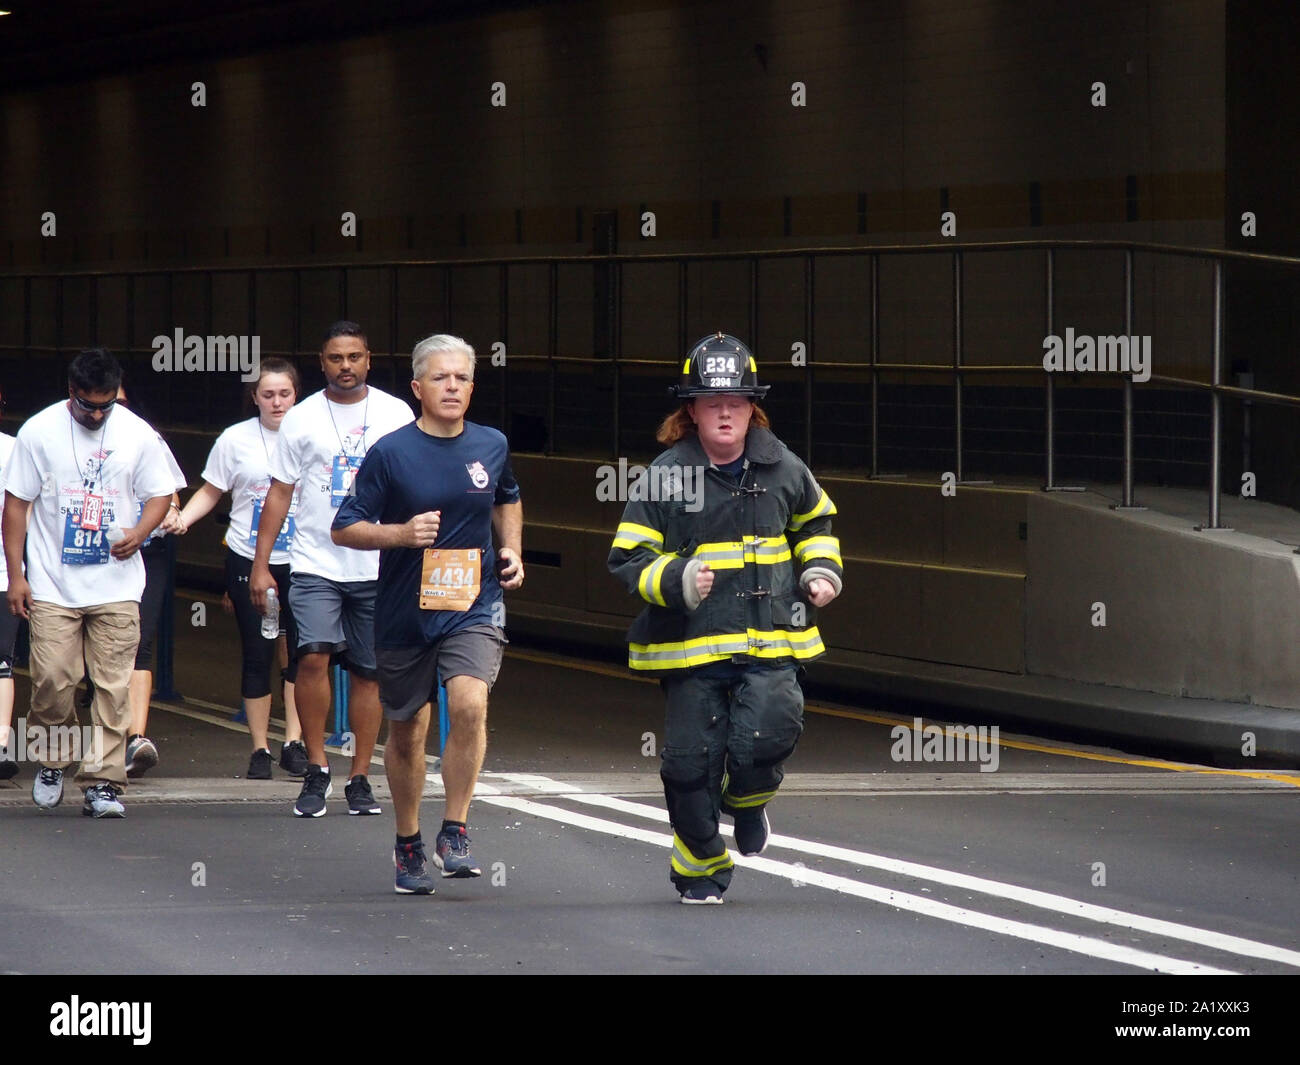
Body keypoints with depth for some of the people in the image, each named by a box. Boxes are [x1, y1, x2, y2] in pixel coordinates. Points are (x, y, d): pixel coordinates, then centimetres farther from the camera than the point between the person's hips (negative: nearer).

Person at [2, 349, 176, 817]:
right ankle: (53, 761, 18)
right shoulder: (39, 431, -1)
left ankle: (103, 782, 1)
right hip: (52, 585, -1)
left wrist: (139, 532, -10)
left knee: (113, 686, -5)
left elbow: (159, 495, 12)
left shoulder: (138, 434, 4)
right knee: (51, 679, -7)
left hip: (117, 585, 1)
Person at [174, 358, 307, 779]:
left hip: (299, 562, 0)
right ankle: (259, 749, 11)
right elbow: (210, 492, 9)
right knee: (257, 655, 3)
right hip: (247, 560, 0)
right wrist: (181, 519, -8)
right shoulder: (236, 440, 1)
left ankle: (294, 743, 0)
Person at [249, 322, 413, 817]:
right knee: (313, 657, -17)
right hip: (315, 564, -1)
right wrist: (260, 565, 1)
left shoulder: (397, 414, 6)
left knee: (368, 673, 4)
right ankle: (316, 770, -3)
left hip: (380, 568, 1)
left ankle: (359, 778, 14)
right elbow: (279, 493, 6)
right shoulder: (301, 419, 4)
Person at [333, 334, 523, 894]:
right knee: (405, 731, 11)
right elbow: (344, 529, -5)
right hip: (405, 612, -1)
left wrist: (511, 549, 11)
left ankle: (455, 833, -12)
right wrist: (402, 533, -21)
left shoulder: (492, 446, 4)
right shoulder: (390, 453, -7)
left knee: (470, 702, -24)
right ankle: (408, 844, 32)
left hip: (473, 606, 1)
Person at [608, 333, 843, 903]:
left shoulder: (782, 468, 6)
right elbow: (627, 559, -3)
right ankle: (701, 868, 24)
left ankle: (747, 800, 16)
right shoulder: (665, 475, -4)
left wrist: (820, 569, 11)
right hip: (691, 642, -1)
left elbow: (814, 521, 28)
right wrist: (676, 580, -20)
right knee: (691, 762, 0)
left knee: (770, 730, -20)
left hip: (769, 641, 1)